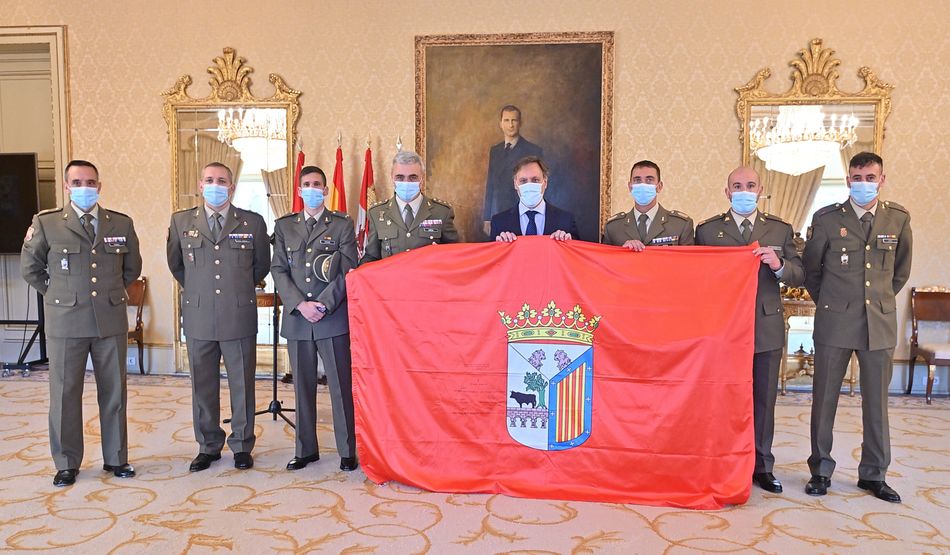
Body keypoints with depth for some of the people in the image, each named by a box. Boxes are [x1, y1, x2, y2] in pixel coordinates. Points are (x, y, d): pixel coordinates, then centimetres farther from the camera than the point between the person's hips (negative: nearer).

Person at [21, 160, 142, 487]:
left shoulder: (121, 224, 4)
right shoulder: (46, 223, -1)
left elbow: (132, 267, 17)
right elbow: (30, 268, 10)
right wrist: (57, 295, 8)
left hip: (111, 321, 2)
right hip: (66, 322, -1)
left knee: (114, 392, 9)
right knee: (65, 394, 6)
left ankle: (116, 458, 22)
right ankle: (67, 463, 20)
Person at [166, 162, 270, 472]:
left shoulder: (253, 223, 1)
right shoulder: (181, 222, 5)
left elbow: (262, 265, 14)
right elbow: (175, 264, 20)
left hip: (240, 317, -1)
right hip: (198, 318, 2)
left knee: (242, 385, 7)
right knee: (203, 386, 10)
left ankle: (242, 446, 21)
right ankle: (208, 446, 25)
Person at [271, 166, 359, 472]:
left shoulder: (342, 224, 4)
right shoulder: (284, 226, 12)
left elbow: (348, 270, -2)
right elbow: (278, 270, 5)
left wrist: (324, 304, -12)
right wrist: (300, 305, -8)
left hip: (333, 318, -3)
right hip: (296, 318, 3)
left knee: (341, 386, 1)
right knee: (302, 386, 10)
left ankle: (348, 451, 11)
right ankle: (306, 449, 22)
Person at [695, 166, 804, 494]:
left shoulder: (781, 230, 9)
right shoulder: (707, 230, 4)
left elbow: (799, 276, 3)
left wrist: (779, 265, -14)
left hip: (766, 328, 2)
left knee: (763, 400, 9)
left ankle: (761, 466, 22)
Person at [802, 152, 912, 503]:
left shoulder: (898, 218, 4)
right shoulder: (827, 218, -2)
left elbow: (901, 270, 17)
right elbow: (810, 269, 8)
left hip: (880, 321, 2)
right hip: (834, 322, -1)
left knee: (876, 399, 8)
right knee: (825, 397, 5)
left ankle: (873, 474, 22)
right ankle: (820, 470, 18)